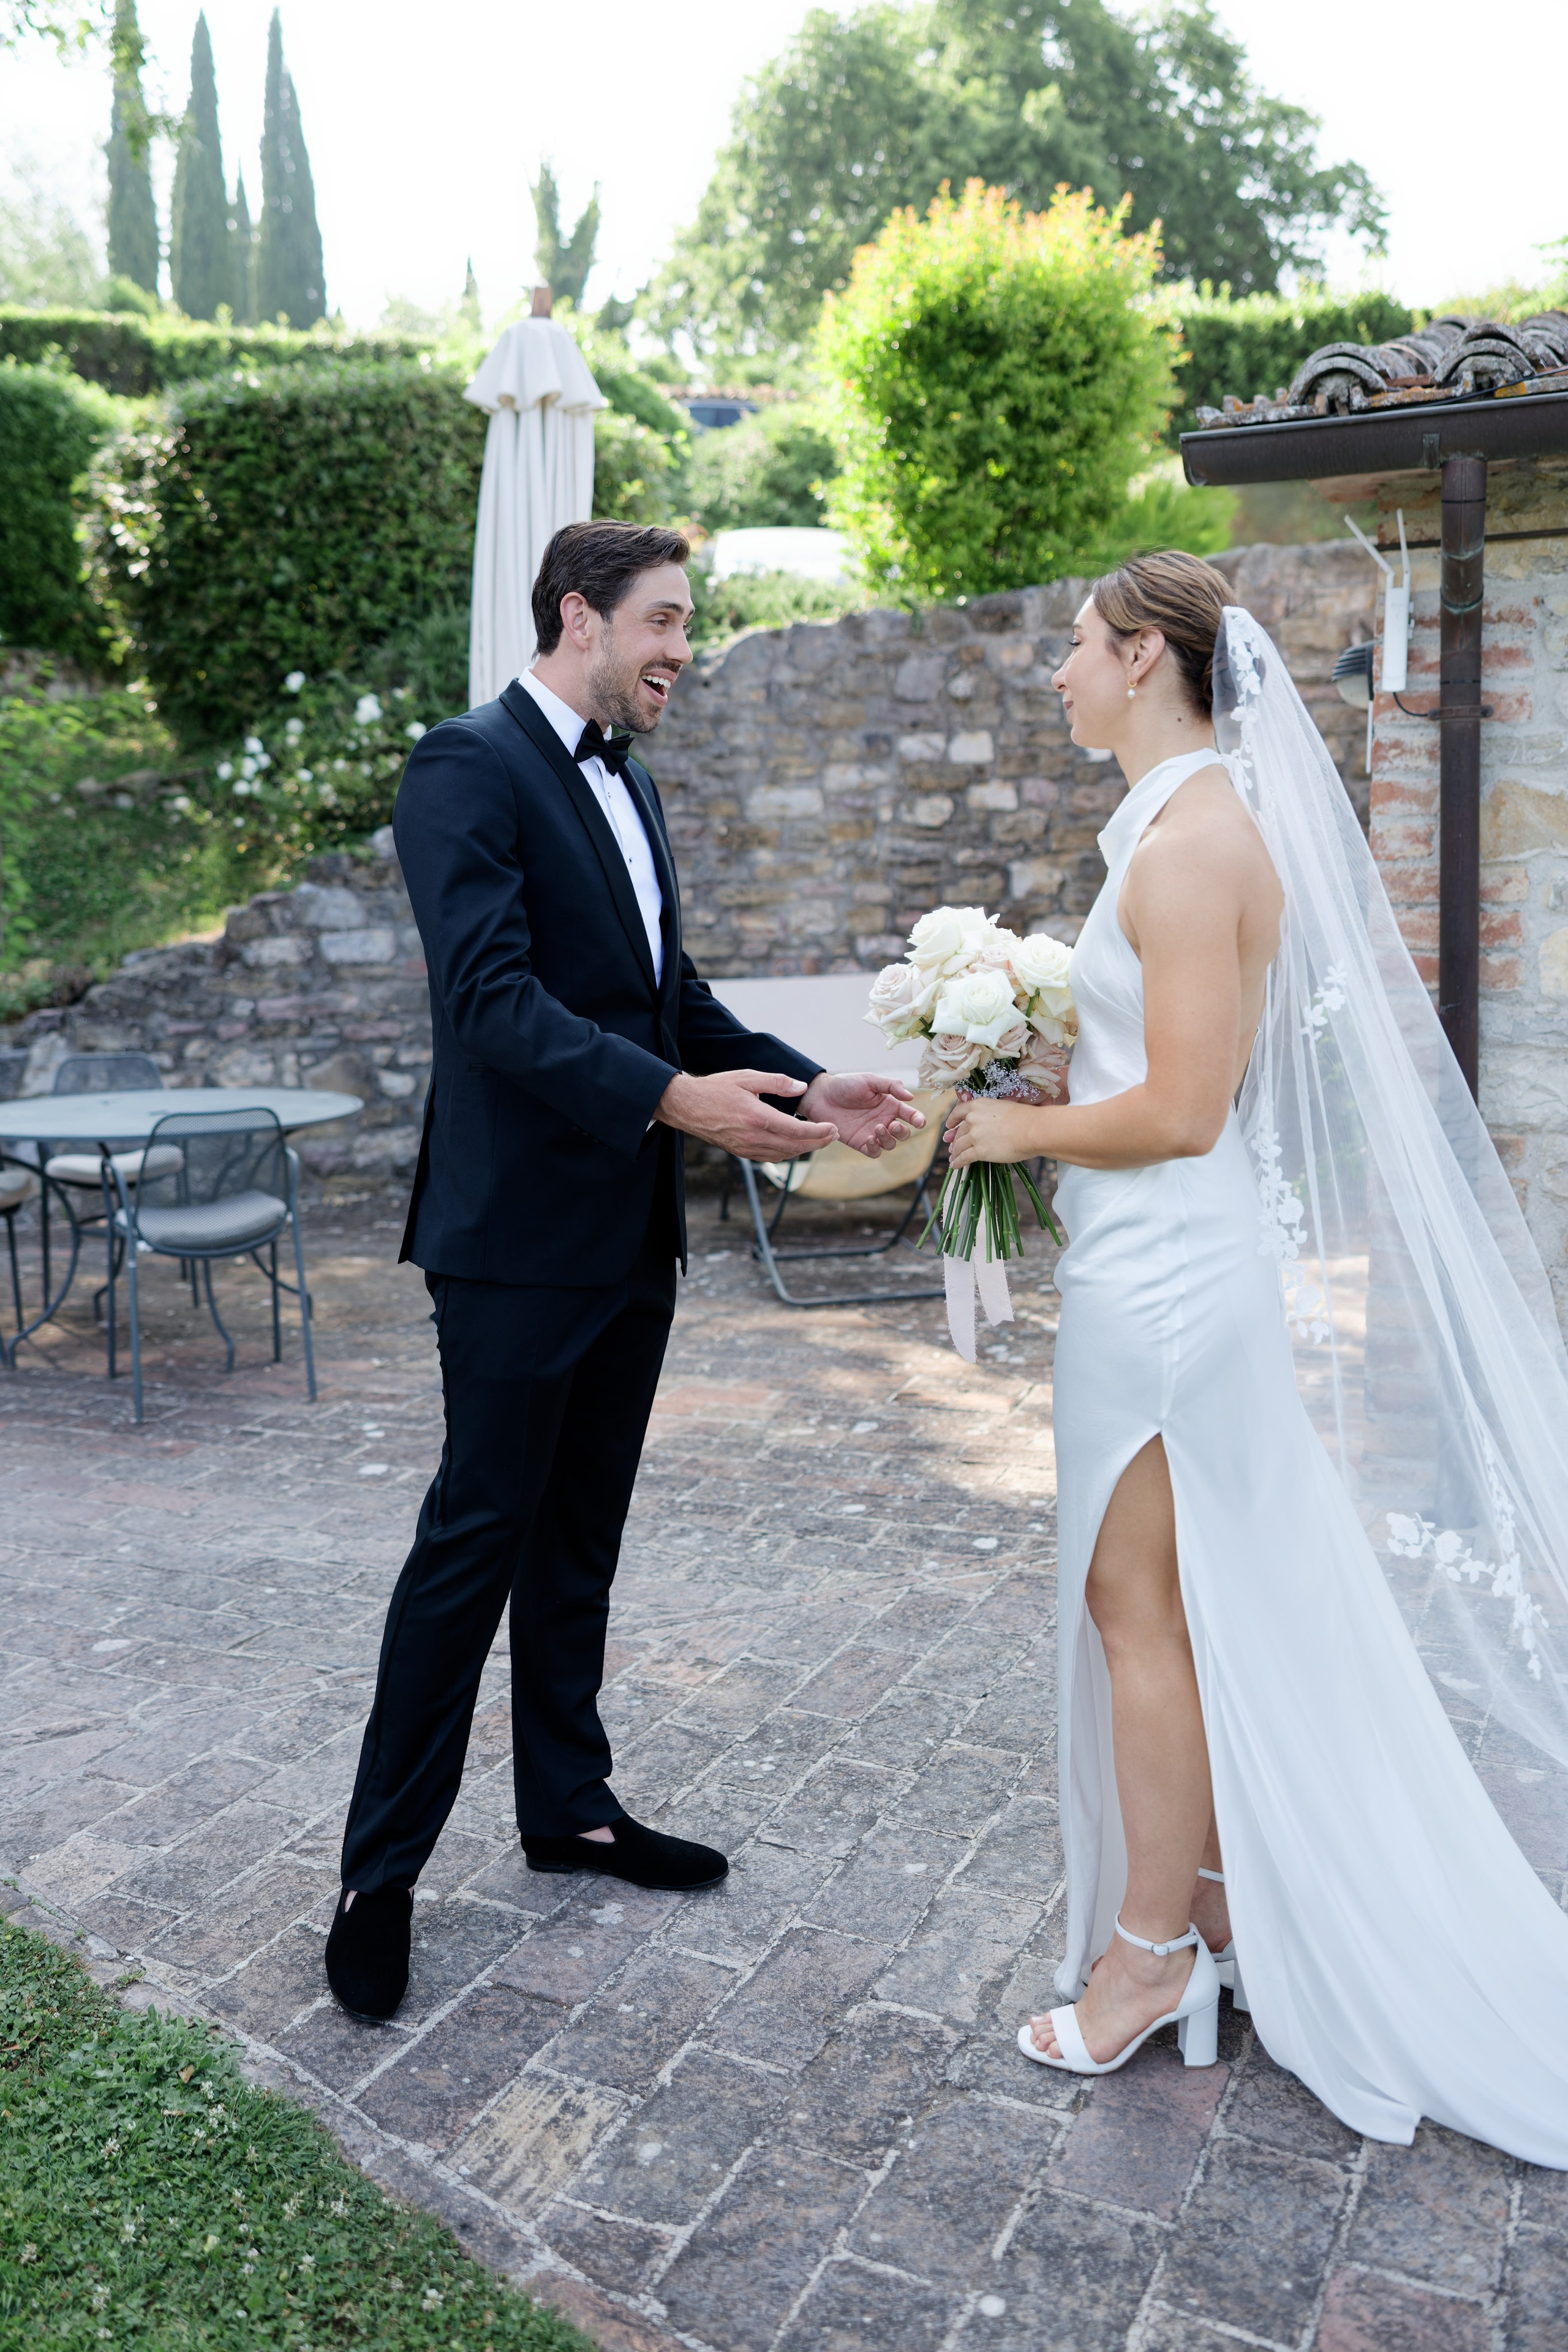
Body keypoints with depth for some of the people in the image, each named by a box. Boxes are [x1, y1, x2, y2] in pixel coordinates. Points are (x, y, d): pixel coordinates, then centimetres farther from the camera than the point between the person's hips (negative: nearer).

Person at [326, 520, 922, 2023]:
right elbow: (492, 995, -23)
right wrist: (671, 1096, -32)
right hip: (519, 1234, -8)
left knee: (579, 1542, 17)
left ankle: (569, 1809, 31)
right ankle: (381, 1871, 13)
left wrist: (806, 1090, 4)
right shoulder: (468, 768, -12)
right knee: (475, 1545, -1)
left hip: (629, 1236, 9)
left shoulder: (625, 786, 17)